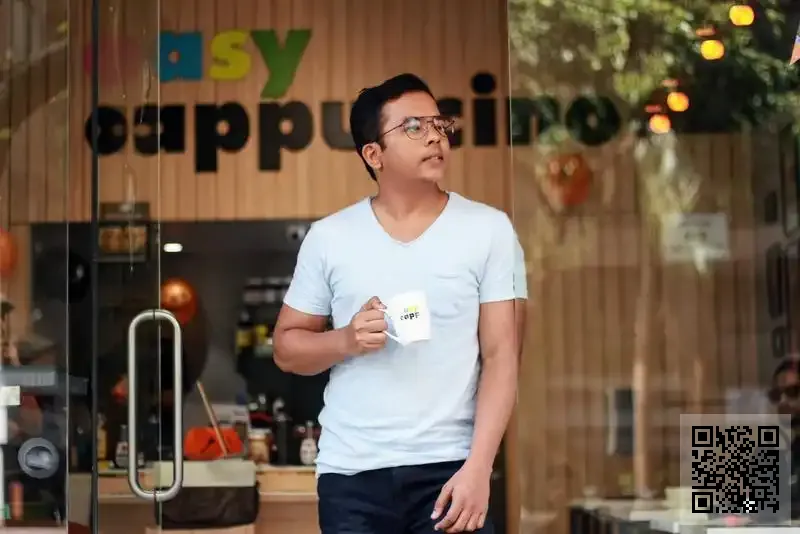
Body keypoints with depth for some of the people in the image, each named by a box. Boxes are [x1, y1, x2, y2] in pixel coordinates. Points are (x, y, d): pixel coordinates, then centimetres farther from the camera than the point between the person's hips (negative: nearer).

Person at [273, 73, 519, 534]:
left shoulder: (488, 229, 1)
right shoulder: (329, 237, 4)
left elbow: (500, 357, -2)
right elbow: (287, 347, 10)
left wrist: (477, 468, -11)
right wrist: (346, 341, -11)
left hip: (449, 468, -1)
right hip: (351, 474, 1)